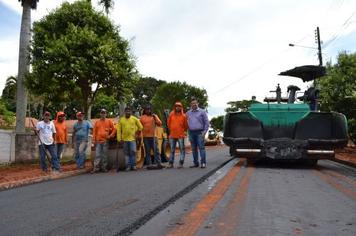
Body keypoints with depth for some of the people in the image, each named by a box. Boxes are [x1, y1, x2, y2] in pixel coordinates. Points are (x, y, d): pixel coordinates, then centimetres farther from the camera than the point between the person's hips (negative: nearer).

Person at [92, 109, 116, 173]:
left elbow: (113, 129, 8)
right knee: (97, 155, -2)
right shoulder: (97, 122, 11)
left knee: (105, 155, 3)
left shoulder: (109, 121, 7)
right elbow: (94, 131, 10)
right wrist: (94, 139, 3)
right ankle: (96, 168, -1)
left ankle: (104, 167, 11)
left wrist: (111, 136, -4)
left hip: (105, 141, -1)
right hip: (98, 141, 1)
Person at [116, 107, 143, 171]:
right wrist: (119, 138, -5)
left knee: (133, 151, -10)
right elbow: (118, 130, 2)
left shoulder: (135, 119, 2)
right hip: (125, 139, 2)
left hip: (132, 138, -2)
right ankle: (128, 165, 16)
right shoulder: (121, 120, 4)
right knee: (127, 153, 8)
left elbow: (140, 127, 9)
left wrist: (137, 134, 4)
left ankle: (133, 165, -2)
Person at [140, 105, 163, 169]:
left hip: (153, 136, 0)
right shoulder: (142, 117, 9)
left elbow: (160, 124, 1)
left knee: (156, 150, -4)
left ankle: (158, 164, -3)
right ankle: (149, 164, 7)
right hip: (146, 137, 0)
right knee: (147, 151, 3)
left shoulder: (154, 116, 10)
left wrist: (155, 117, -10)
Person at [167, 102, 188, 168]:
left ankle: (181, 163, 6)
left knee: (182, 149, 0)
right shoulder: (171, 115, 3)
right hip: (172, 135, 2)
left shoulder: (183, 116, -2)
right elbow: (168, 123, 14)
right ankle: (171, 163, 16)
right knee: (172, 150, 9)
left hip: (181, 135, -2)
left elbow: (186, 125, 7)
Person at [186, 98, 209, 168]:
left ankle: (203, 163, -8)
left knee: (201, 147, -9)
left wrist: (205, 131, -7)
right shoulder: (188, 113, 14)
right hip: (191, 133, 4)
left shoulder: (202, 112, 3)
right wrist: (188, 131, 8)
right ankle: (196, 163, 13)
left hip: (199, 132, -4)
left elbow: (206, 122, 1)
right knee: (194, 149, 6)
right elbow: (186, 122, 18)